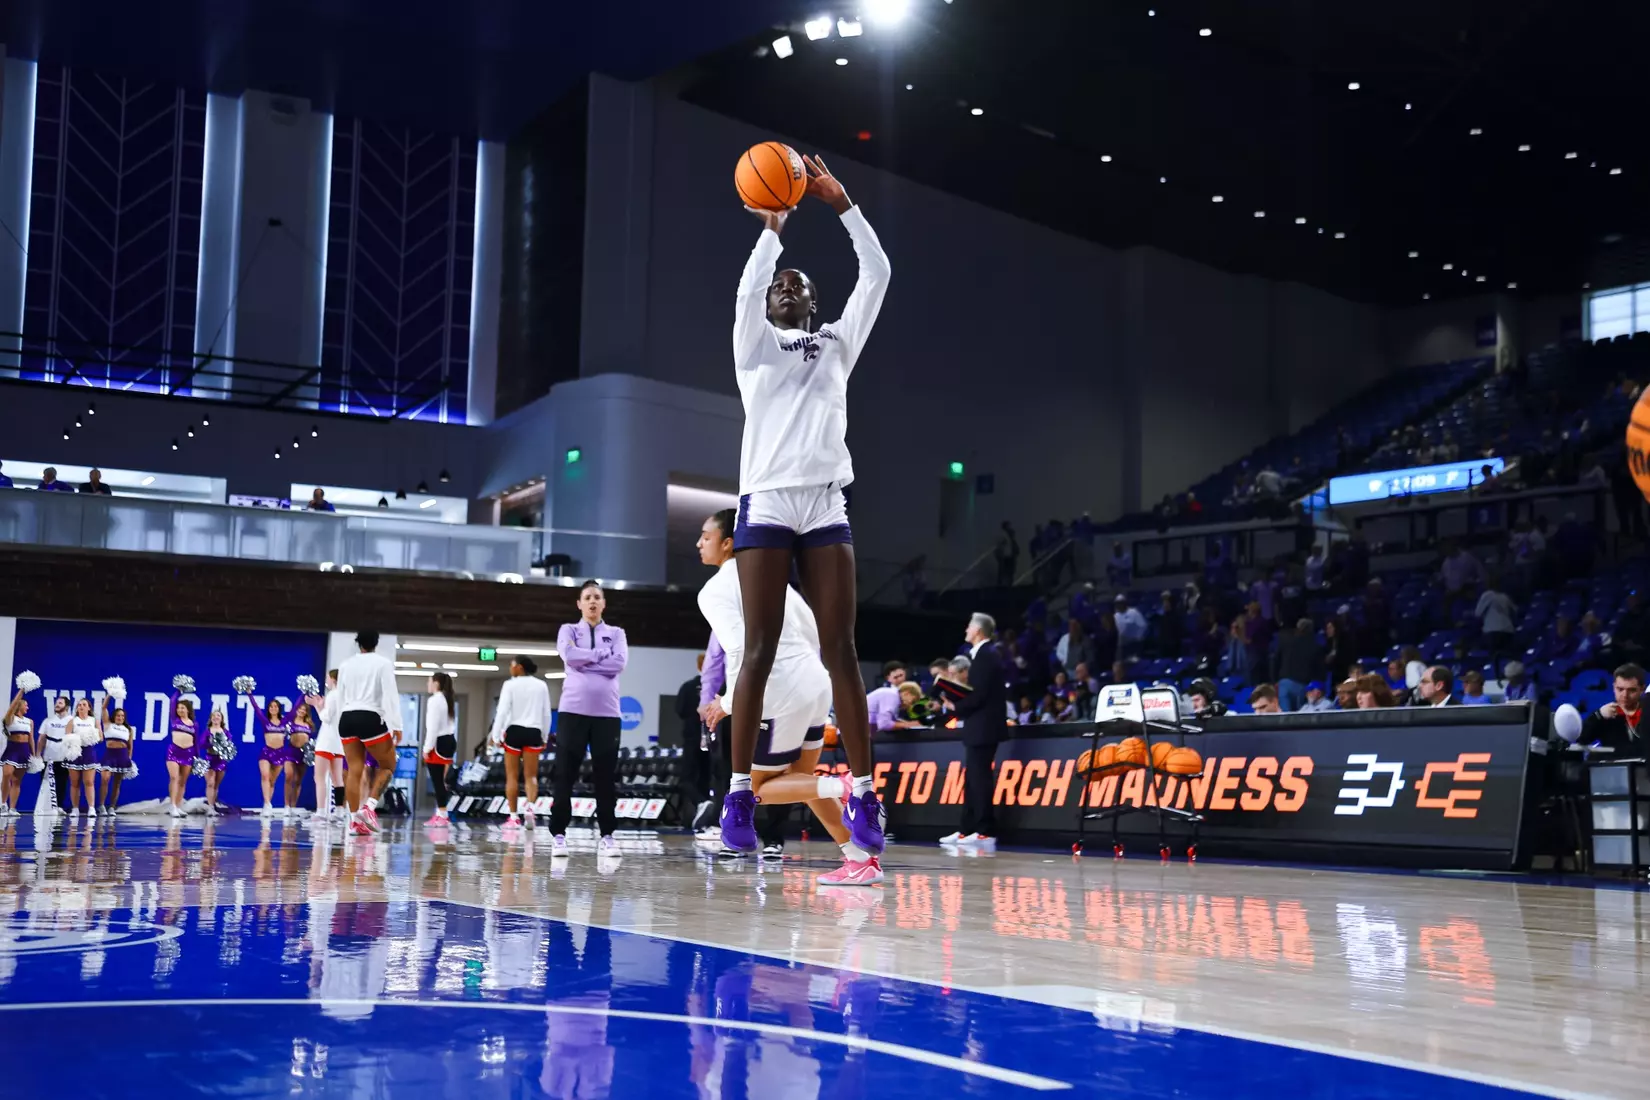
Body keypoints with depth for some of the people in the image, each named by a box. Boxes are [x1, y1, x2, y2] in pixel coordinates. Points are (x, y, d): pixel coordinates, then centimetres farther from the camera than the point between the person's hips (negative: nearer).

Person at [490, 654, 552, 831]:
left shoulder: (510, 685, -3)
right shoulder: (541, 685, 7)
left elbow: (502, 711, -7)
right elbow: (546, 714, 10)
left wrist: (496, 736, -1)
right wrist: (544, 736, 18)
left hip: (514, 730, -2)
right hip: (533, 731, 2)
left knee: (512, 776, 5)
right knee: (531, 775, 4)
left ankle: (513, 817, 4)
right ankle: (530, 807, -20)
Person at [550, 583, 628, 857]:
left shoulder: (616, 633, 14)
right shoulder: (568, 630, 12)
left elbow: (620, 662, -5)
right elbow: (569, 655, -9)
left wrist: (584, 660, -6)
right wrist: (602, 653, -4)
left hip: (607, 713, 1)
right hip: (573, 711, -1)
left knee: (605, 776, 1)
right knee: (565, 775, -3)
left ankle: (607, 835, 5)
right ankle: (558, 834, 0)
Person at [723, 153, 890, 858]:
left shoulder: (837, 344, 19)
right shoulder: (754, 345, 13)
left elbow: (876, 274, 9)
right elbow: (748, 288, -9)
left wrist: (841, 203, 3)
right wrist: (772, 226, -10)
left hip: (825, 505, 2)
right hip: (766, 503, -2)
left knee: (840, 650, -4)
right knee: (759, 650, -6)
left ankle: (864, 795, -5)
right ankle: (740, 795, -3)